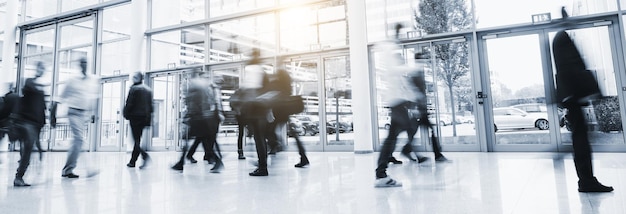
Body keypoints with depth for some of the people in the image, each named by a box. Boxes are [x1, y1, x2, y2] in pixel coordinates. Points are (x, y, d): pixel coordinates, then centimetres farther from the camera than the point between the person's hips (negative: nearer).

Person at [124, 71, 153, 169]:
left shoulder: (134, 88, -7)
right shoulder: (148, 90, 11)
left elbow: (129, 103, -11)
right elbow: (151, 105, 11)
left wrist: (126, 114, 2)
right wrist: (148, 118, 14)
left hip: (135, 117, -6)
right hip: (145, 117, 6)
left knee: (136, 140, -3)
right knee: (138, 140, 11)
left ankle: (145, 155, -24)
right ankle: (132, 161, 17)